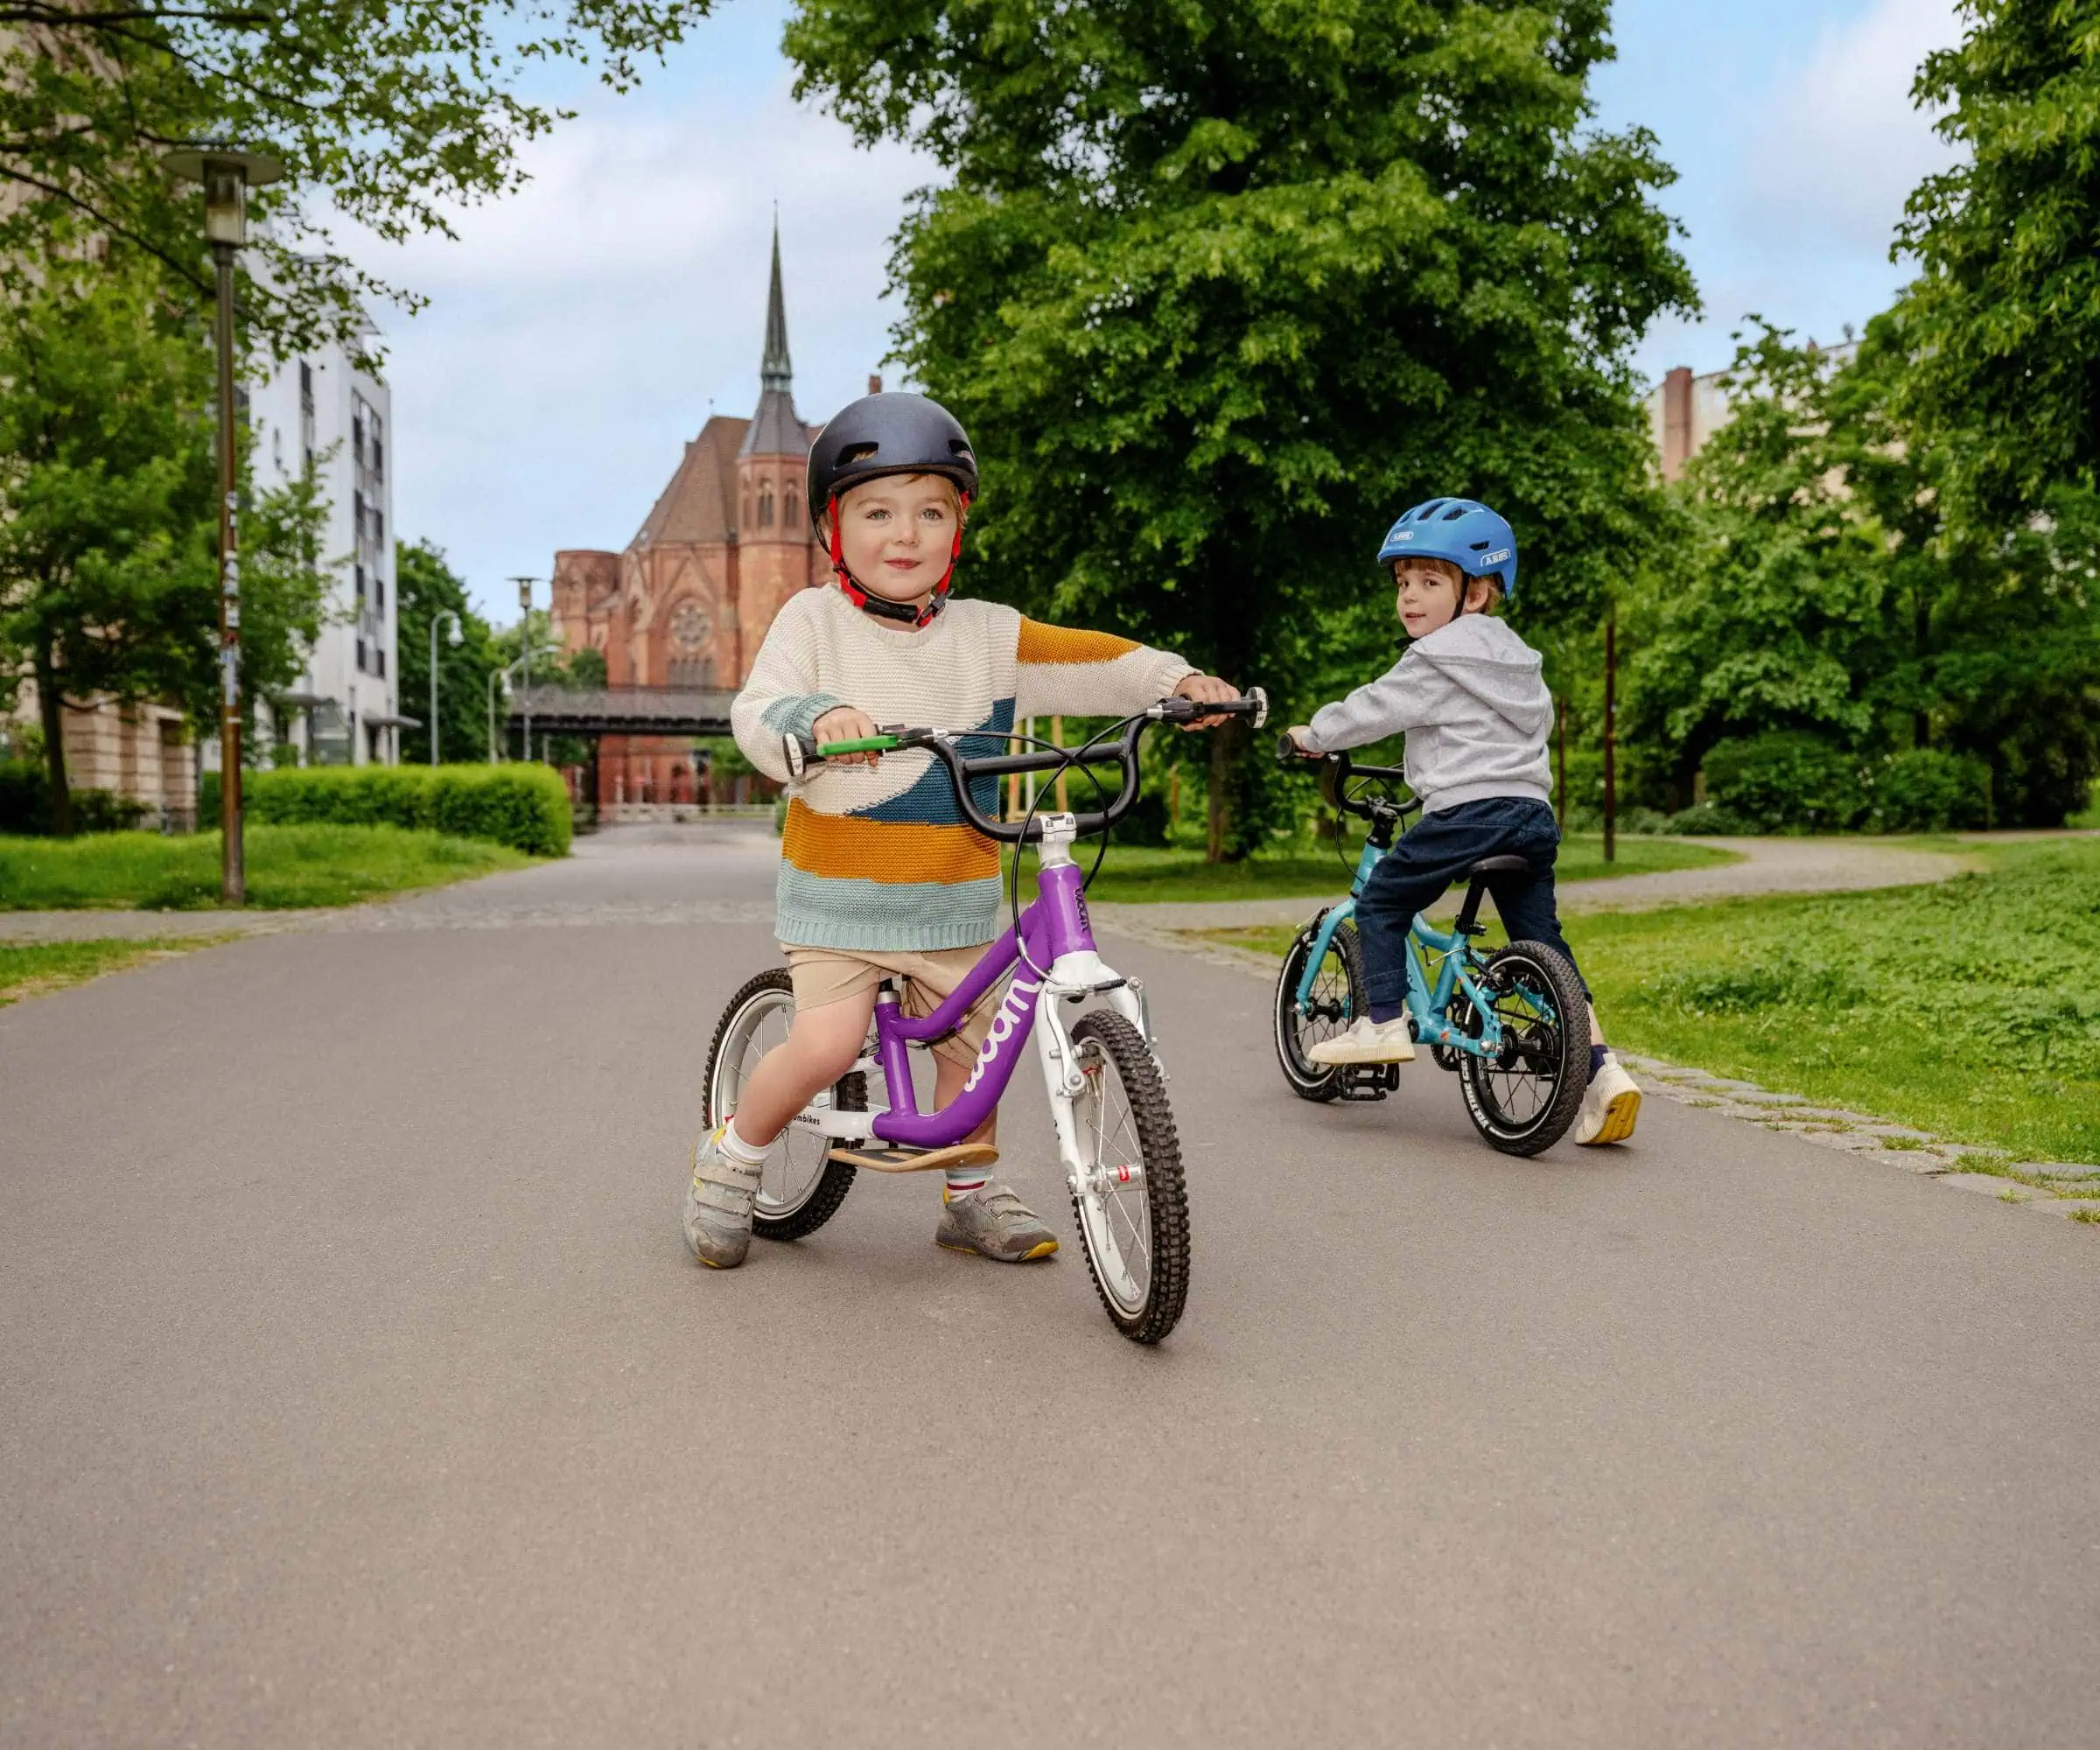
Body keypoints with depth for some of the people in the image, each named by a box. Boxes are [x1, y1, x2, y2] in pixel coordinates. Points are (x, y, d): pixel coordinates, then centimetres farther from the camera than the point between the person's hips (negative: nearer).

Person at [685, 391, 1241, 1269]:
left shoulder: (989, 635, 2)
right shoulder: (813, 620, -5)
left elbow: (1088, 661, -1)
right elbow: (754, 714, -18)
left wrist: (1173, 680, -18)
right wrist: (814, 718, -40)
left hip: (953, 901, 3)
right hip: (837, 897, -3)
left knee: (968, 1045, 10)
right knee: (826, 1043, -14)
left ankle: (971, 1193, 33)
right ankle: (730, 1155, 13)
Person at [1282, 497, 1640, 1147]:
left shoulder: (1434, 659, -6)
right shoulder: (1517, 658, 21)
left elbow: (1372, 709, -2)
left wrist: (1313, 735, 15)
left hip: (1466, 811, -8)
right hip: (1533, 811, 8)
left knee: (1380, 901, 9)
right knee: (1541, 938, 10)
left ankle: (1383, 1022, 5)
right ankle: (1600, 1068, 3)